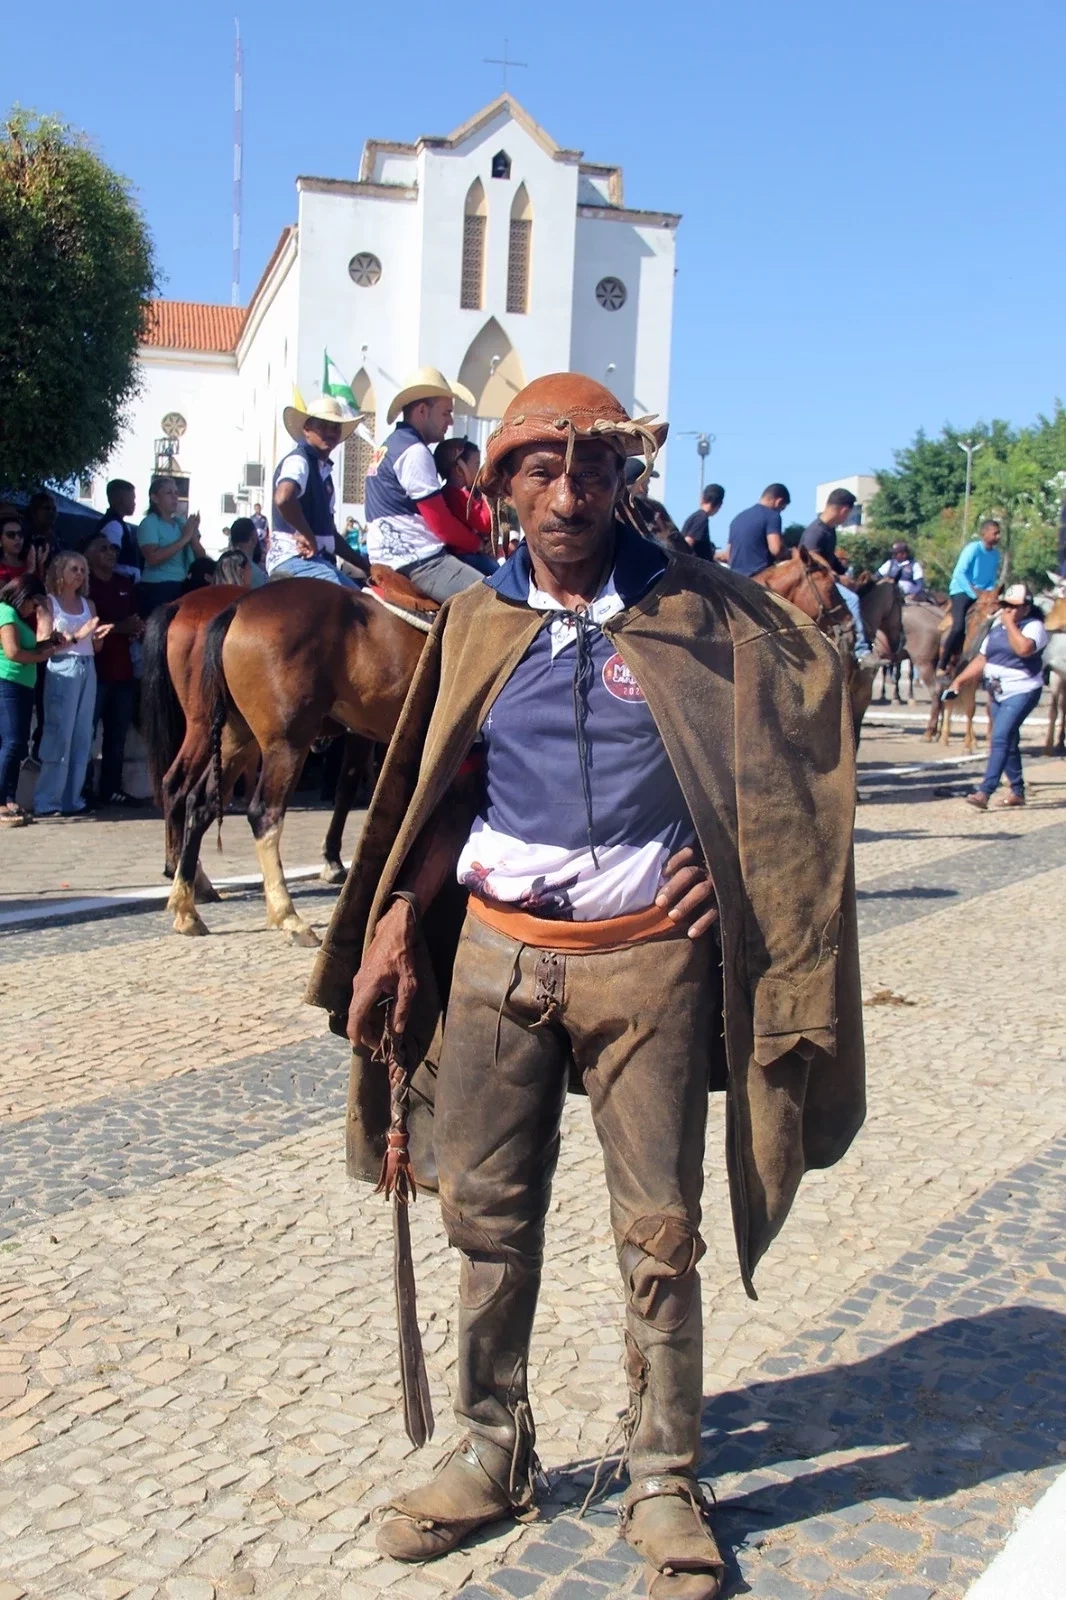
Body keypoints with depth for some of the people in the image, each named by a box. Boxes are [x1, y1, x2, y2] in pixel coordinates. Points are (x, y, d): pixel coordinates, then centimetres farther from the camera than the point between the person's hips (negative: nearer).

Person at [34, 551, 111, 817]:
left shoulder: (88, 604, 16)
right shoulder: (48, 602, -1)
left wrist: (99, 636, -6)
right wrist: (77, 635, -17)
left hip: (88, 670, 6)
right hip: (61, 671, -6)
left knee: (83, 737, 4)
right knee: (59, 735, -8)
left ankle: (71, 799, 10)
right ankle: (46, 801, -4)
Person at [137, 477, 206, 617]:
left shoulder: (182, 522, 13)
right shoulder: (149, 523, -5)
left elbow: (201, 556, 9)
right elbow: (153, 558, -20)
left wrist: (193, 535, -10)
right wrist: (184, 538, -17)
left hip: (183, 588, 6)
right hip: (157, 589, -6)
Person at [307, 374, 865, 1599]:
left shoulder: (693, 612, -2)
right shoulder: (476, 624, 6)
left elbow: (809, 707, 5)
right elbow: (439, 800, 9)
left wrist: (731, 858, -3)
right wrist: (393, 928, -1)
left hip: (646, 962, -2)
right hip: (495, 954, 3)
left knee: (658, 1234, 5)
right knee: (488, 1221, 11)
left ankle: (664, 1485, 23)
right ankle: (491, 1457, 30)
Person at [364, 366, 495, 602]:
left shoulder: (390, 446, 20)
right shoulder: (414, 452, -12)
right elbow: (441, 523, -14)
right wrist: (476, 543, 4)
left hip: (401, 557, 10)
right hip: (419, 561, -10)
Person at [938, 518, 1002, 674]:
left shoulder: (996, 554, 6)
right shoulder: (973, 548, -14)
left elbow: (993, 578, 13)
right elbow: (959, 573, -18)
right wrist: (974, 593, -21)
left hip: (983, 594, 7)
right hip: (962, 591, -7)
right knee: (959, 626, -25)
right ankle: (941, 666, -16)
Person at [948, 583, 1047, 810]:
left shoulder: (1034, 627, -9)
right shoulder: (997, 626, 12)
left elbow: (1024, 648, -31)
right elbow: (982, 659, 16)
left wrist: (1010, 622, -20)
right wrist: (959, 681, 5)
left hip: (1022, 692, -8)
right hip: (997, 693, 8)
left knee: (1000, 738, -19)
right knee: (1008, 743, 14)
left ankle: (984, 792, -24)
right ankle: (1018, 791, 26)